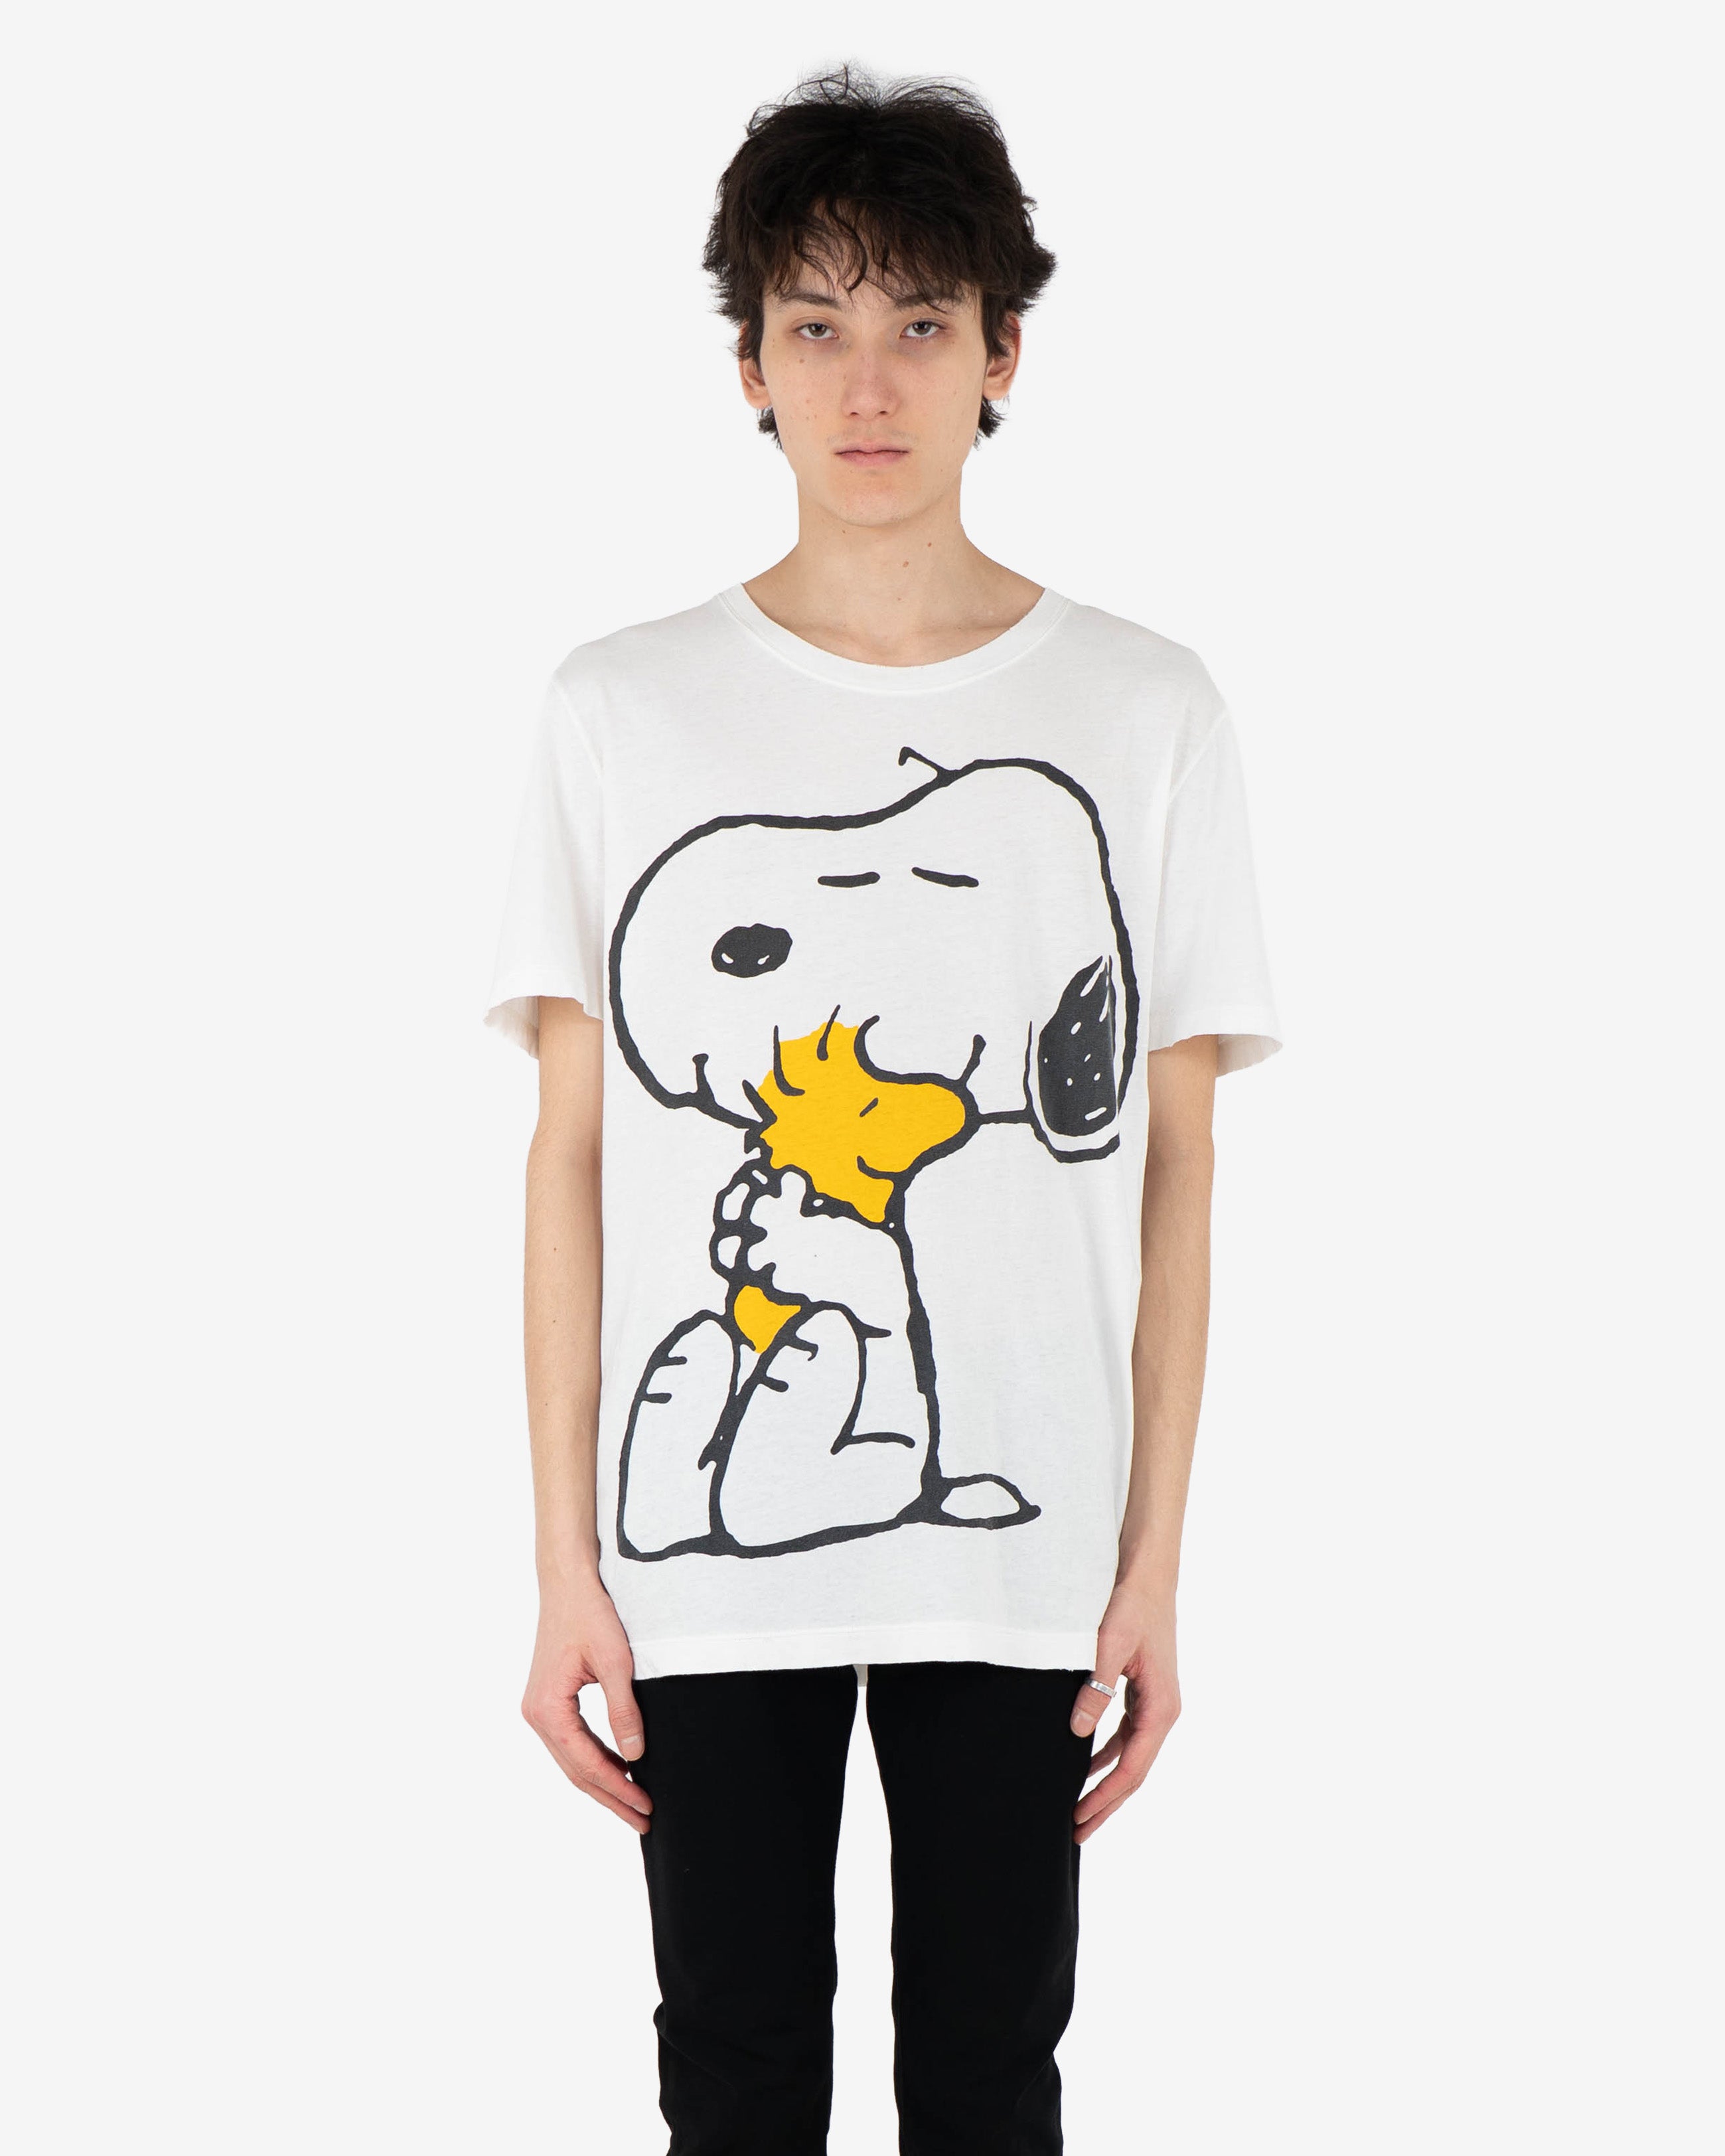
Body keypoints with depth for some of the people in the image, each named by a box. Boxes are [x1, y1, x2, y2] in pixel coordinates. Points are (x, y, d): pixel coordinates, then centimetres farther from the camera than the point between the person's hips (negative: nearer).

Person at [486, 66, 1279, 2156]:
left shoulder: (1145, 713, 1)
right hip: (703, 1537, 0)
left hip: (1021, 1537, 0)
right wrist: (568, 1566, -2)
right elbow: (576, 1150, 1)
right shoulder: (619, 712, 1)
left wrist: (1156, 1561, 0)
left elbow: (1173, 1160, 3)